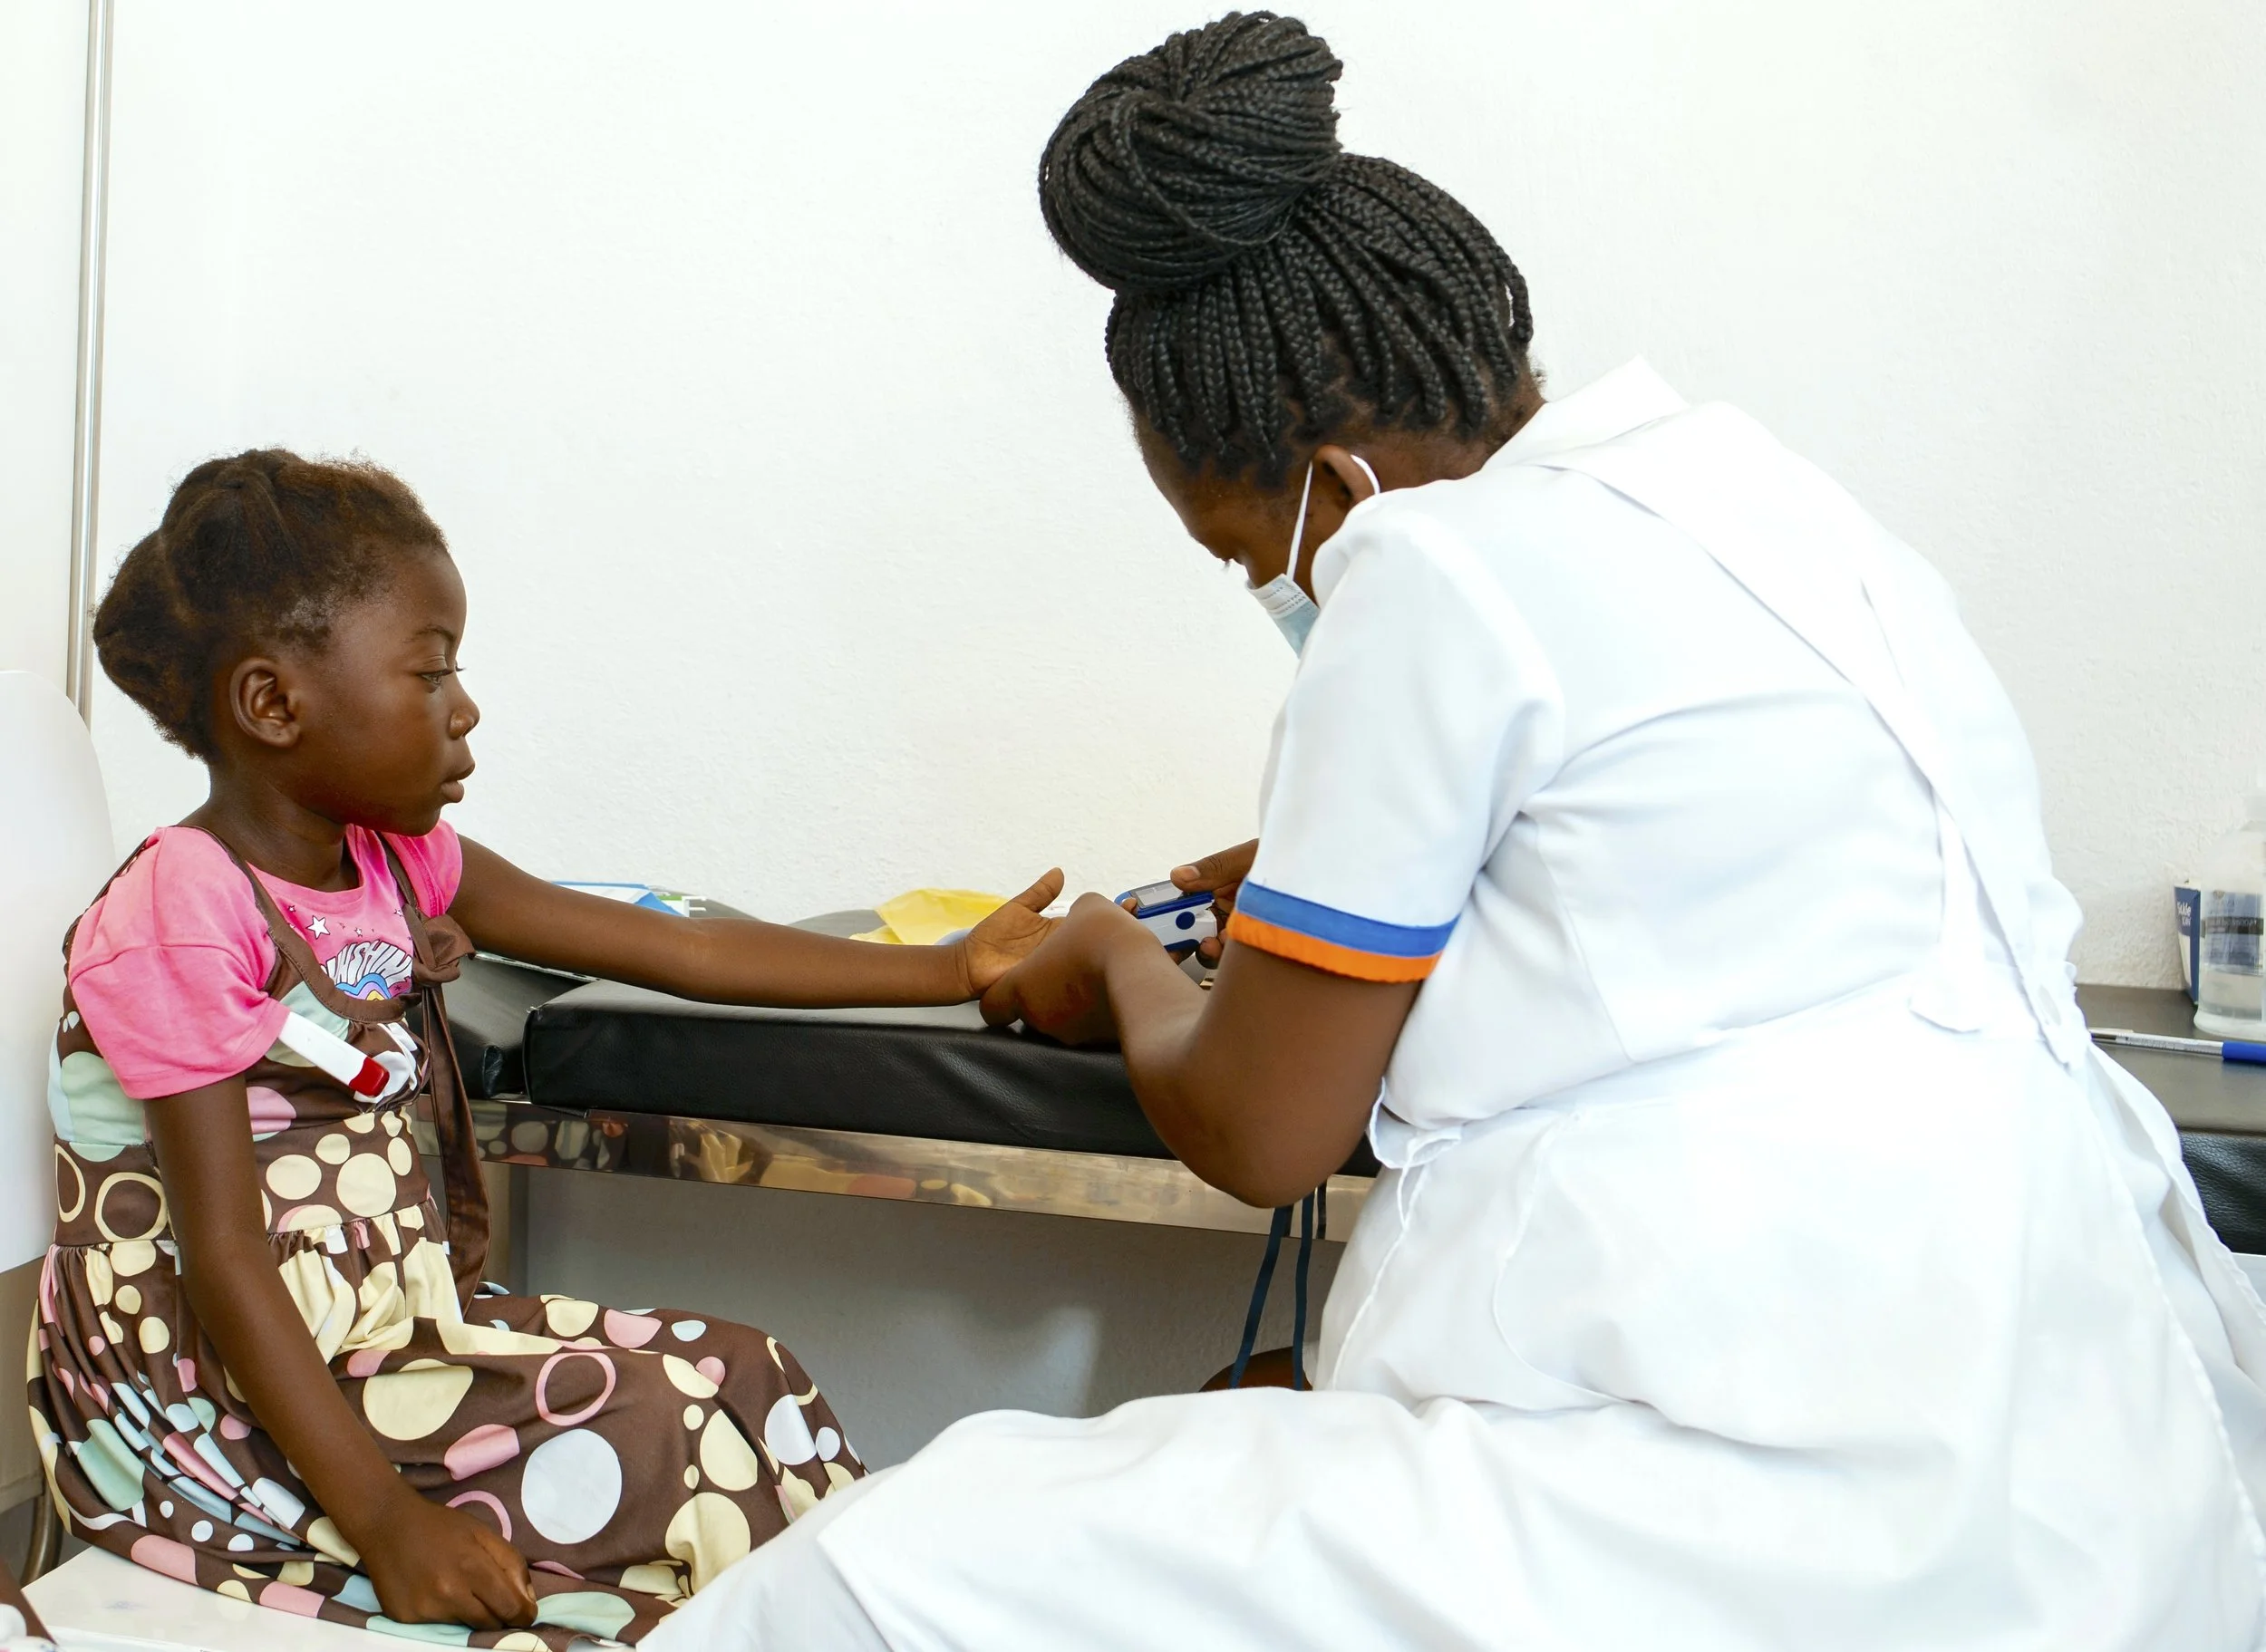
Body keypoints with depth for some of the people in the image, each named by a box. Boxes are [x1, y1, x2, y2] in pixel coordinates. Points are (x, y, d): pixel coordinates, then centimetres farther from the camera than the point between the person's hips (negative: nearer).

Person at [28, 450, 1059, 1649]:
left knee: (746, 1382, -5)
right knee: (659, 1444, -20)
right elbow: (224, 1255, -21)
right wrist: (381, 1517, -26)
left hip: (392, 1329, 8)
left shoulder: (398, 865, 6)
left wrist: (949, 969, 5)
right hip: (216, 1402, -8)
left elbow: (677, 950, 6)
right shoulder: (180, 920, -18)